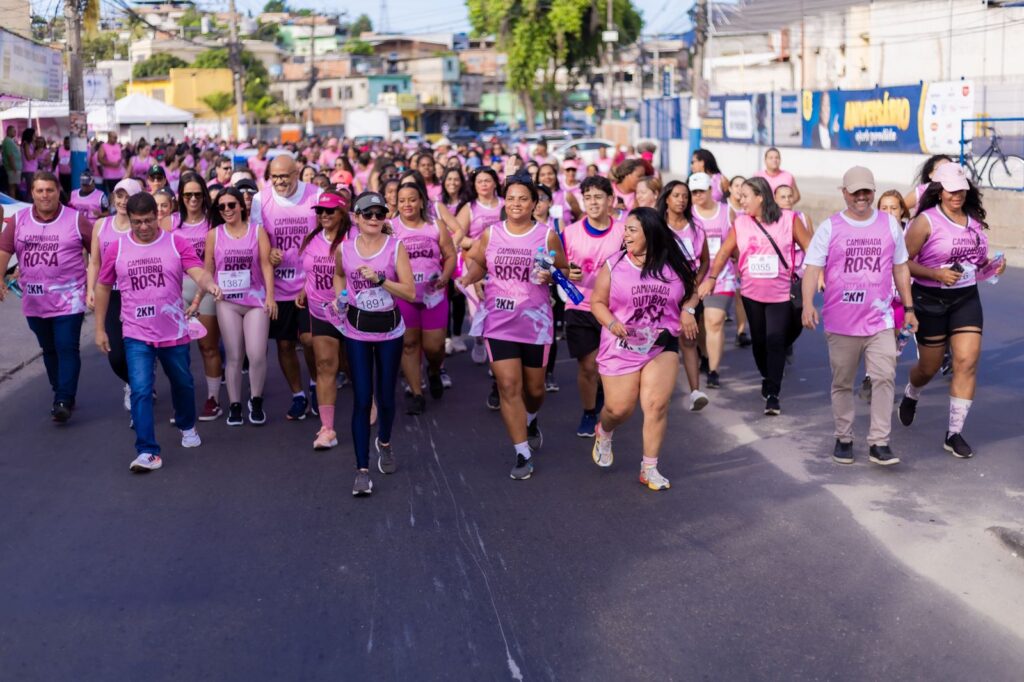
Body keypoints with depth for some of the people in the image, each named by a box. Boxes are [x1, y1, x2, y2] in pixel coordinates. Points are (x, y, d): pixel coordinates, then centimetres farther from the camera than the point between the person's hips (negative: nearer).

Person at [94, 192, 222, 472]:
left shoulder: (177, 242, -6)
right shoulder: (117, 249, -1)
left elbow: (198, 272, -18)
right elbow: (103, 287, 10)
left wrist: (209, 284, -43)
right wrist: (100, 328, 9)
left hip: (174, 332, 1)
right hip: (137, 335, -1)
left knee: (182, 383, 20)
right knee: (141, 390, -12)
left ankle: (187, 426, 48)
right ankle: (147, 452, -8)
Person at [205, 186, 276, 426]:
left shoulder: (258, 231, 2)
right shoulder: (213, 234, 4)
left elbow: (266, 264, -2)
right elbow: (207, 270, 7)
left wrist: (270, 296, -10)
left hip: (256, 300, -1)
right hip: (227, 302, 1)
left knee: (257, 355, -7)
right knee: (234, 357, 2)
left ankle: (256, 401, 14)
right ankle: (234, 405, 15)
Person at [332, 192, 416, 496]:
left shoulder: (396, 247, -10)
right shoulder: (344, 249, -4)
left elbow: (410, 292, -14)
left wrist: (379, 279, -25)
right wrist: (338, 298, 1)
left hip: (390, 329, 0)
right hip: (357, 331, 0)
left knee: (386, 396, 11)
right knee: (362, 400, -4)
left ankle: (384, 443, 43)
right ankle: (362, 470, -1)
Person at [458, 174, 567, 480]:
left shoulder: (547, 235, -3)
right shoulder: (490, 233, 1)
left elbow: (564, 270, 6)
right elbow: (477, 261, 16)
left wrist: (550, 276, -15)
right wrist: (470, 276, -5)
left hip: (536, 323, 0)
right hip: (499, 323, 0)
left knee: (534, 388, 13)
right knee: (508, 387, -7)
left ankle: (531, 420, 49)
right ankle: (523, 453, 2)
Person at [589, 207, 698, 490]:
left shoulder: (674, 266, -1)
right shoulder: (614, 265, -6)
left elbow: (692, 291, 15)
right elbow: (597, 302, -1)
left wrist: (688, 310, -4)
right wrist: (611, 323, -18)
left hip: (662, 346, 1)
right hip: (621, 347, -1)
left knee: (657, 405, -10)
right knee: (620, 408, 2)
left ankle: (650, 468, 5)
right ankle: (604, 432, 40)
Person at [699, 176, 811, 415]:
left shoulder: (788, 220, -6)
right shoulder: (741, 222, 1)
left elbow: (809, 248, -3)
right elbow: (725, 251, 8)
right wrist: (712, 278, 1)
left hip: (780, 294, -3)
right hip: (752, 294, 3)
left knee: (775, 342, -8)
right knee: (759, 340, 14)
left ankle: (773, 395, -5)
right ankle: (766, 378, 37)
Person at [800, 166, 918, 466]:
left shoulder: (890, 224, 9)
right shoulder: (829, 227, 0)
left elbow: (900, 268, 16)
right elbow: (812, 267, -5)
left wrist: (908, 307, 16)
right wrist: (808, 303, -20)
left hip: (880, 320, 1)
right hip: (840, 322, -1)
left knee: (884, 378, -10)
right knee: (842, 383, 9)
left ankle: (879, 443, -5)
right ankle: (843, 439, 23)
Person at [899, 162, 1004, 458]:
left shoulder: (974, 220, 7)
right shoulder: (926, 221, -10)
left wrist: (992, 265, 0)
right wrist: (936, 274, -23)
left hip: (967, 299, 4)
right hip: (930, 300, -4)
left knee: (968, 361, -9)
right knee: (929, 366, 9)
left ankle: (954, 433, -2)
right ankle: (910, 395, 46)